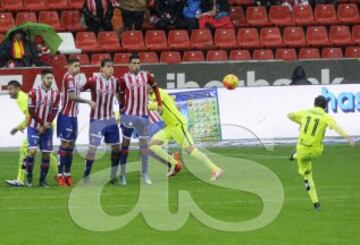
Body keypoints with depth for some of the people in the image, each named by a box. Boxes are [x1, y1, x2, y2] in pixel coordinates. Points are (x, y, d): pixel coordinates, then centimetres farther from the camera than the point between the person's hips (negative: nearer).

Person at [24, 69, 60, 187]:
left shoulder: (55, 94, 1)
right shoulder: (34, 92, -9)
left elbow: (54, 111, 0)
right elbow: (31, 111, -10)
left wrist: (46, 126, -10)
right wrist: (43, 123, -13)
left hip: (47, 128, 4)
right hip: (34, 127, -3)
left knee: (46, 153, 1)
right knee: (32, 150, -17)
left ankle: (43, 179, 11)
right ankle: (29, 176, 0)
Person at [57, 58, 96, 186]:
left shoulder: (76, 77, 13)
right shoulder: (68, 77, -14)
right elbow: (72, 96, -23)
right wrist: (88, 102, -23)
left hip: (73, 115, 9)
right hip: (66, 115, -9)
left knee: (71, 145, 10)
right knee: (65, 144, -8)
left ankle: (67, 174, 15)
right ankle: (60, 175, -6)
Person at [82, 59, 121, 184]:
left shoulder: (115, 81, 1)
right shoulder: (93, 81, -15)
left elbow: (119, 95, 18)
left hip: (110, 119, 6)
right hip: (97, 119, -6)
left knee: (116, 146, 5)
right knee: (93, 147, -6)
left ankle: (114, 176, 13)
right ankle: (86, 175, 5)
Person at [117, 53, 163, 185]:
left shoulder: (146, 76, 4)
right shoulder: (124, 79, -4)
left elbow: (155, 87, 19)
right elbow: (121, 96, 3)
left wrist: (159, 104, 14)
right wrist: (121, 112, 1)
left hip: (143, 115, 3)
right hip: (128, 114, -3)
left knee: (144, 143, 5)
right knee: (125, 142, 3)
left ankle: (145, 173, 13)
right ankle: (122, 173, 6)